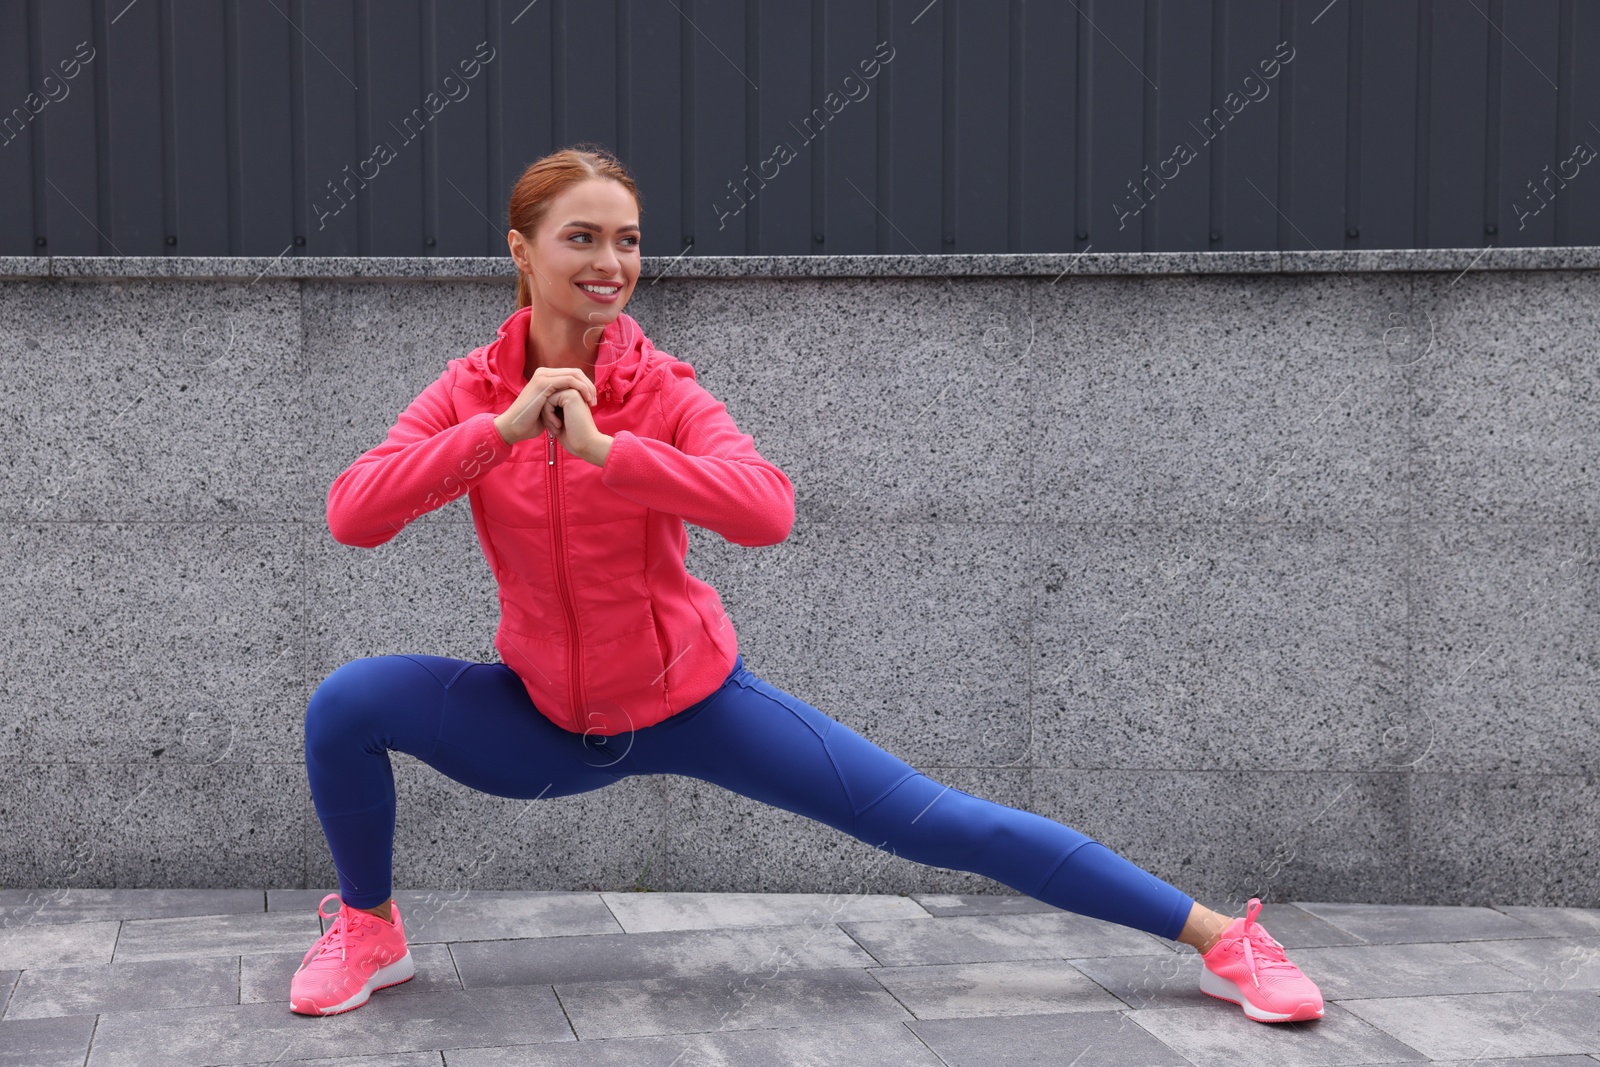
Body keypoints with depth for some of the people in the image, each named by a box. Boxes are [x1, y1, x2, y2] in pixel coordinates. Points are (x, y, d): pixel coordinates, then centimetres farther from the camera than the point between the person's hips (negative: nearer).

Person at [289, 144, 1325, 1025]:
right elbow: (351, 515, -23)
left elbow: (769, 509, -34)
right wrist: (498, 427, -31)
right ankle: (370, 933, 10)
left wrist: (602, 446, -39)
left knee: (929, 819, -5)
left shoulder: (663, 391, -16)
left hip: (691, 698, -2)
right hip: (548, 717, 2)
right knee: (347, 704, -16)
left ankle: (1220, 937, 2)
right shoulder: (473, 389, -9)